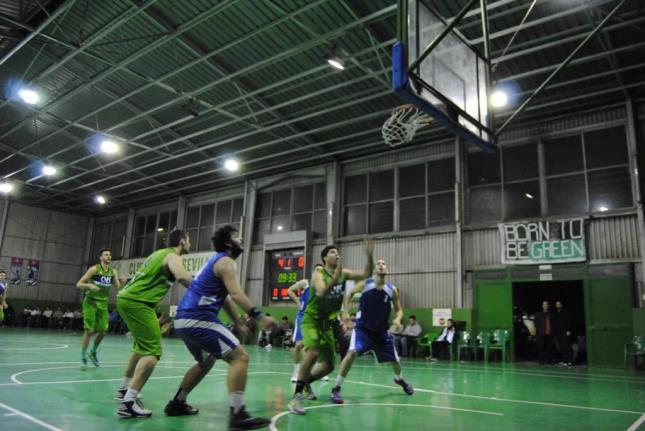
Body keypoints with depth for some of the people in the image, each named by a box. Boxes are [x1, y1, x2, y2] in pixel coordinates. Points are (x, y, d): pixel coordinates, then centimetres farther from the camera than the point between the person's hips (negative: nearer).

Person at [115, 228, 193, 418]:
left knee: (141, 347, 26)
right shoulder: (172, 256, -8)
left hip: (126, 298, 10)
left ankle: (125, 389, 38)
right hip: (137, 302, -10)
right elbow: (183, 277, -27)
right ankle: (128, 402, -17)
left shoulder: (160, 253, 21)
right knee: (152, 352, -11)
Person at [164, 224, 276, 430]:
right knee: (239, 357, -11)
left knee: (206, 361, 30)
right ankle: (237, 414, -18)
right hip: (198, 319, -10)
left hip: (184, 319, 10)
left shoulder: (216, 260, 23)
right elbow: (235, 294, -22)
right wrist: (259, 316, -28)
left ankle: (177, 404, 36)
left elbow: (225, 297, 28)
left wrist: (238, 321, 27)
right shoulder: (226, 262, -7)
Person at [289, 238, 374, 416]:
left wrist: (369, 255, -18)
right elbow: (321, 292, -34)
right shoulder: (318, 274, -15)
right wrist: (334, 279, -49)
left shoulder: (343, 273, 1)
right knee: (313, 352, -32)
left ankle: (307, 381, 37)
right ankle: (296, 396, -24)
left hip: (327, 323, 6)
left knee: (328, 366, 9)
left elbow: (366, 274, -5)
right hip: (311, 320, -6)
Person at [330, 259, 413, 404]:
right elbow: (350, 294, 7)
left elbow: (399, 309, 4)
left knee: (395, 359, 12)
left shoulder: (392, 289, -7)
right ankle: (336, 389, -16)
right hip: (363, 327, -3)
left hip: (382, 330, 3)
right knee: (352, 352, -27)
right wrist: (346, 312, -4)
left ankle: (399, 379, 49)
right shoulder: (365, 284, -11)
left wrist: (398, 319, -19)